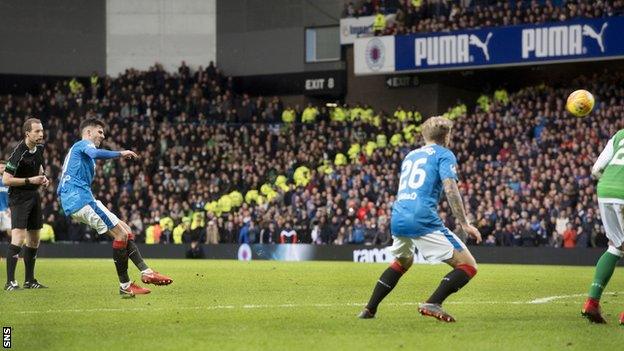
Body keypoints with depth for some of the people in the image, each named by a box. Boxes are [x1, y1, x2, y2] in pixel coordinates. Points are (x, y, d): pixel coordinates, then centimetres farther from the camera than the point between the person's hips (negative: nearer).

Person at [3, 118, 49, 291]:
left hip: (34, 196, 8)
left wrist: (43, 178, 5)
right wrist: (29, 180, -22)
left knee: (34, 239, 12)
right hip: (19, 197, -8)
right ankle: (10, 282, -19)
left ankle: (29, 280, 21)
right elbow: (6, 180, -20)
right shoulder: (19, 153, -21)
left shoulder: (39, 148, 4)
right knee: (18, 237, -19)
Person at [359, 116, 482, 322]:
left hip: (397, 219, 7)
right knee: (468, 266, -4)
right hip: (423, 218, -7)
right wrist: (465, 224, -10)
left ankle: (369, 309, 29)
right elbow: (450, 190, -9)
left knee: (402, 262, 36)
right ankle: (433, 303, -21)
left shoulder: (410, 156, 25)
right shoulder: (444, 155, 5)